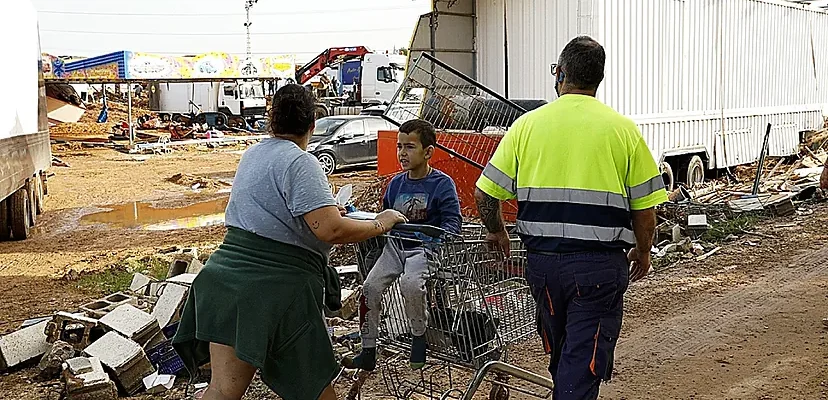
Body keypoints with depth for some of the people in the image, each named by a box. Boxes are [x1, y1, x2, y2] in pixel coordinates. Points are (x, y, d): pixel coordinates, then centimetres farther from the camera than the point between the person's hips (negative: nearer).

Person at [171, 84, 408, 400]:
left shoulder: (252, 154, 16)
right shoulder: (300, 162, -11)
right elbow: (330, 231, -22)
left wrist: (324, 209, 44)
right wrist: (380, 224, -6)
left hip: (227, 274, 8)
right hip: (278, 285, -8)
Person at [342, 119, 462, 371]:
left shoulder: (442, 184, -5)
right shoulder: (396, 184, 12)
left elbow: (452, 224, -11)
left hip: (424, 248, -5)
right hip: (395, 245, 6)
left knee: (410, 283, -34)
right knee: (371, 286, -14)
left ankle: (420, 335, -6)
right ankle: (368, 352, -2)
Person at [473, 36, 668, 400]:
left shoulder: (527, 125, 1)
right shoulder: (623, 130, -3)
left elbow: (485, 194, 2)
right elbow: (644, 207, -1)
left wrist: (496, 232, 21)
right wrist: (642, 251, 17)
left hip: (542, 259, 3)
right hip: (600, 264, -3)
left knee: (560, 353, 22)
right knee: (583, 362, 1)